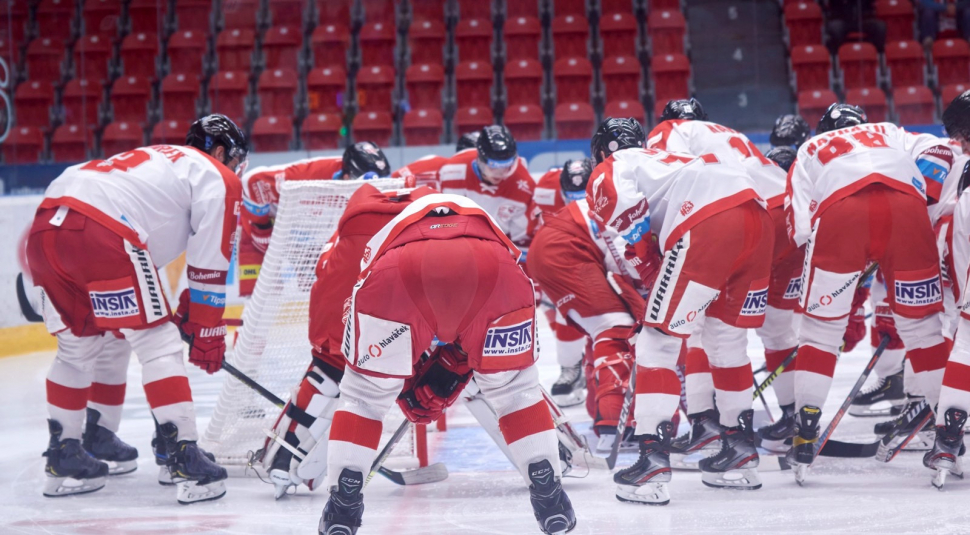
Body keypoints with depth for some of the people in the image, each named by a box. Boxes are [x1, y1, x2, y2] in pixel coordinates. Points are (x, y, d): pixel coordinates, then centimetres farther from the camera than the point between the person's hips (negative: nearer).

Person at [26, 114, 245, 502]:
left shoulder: (156, 158, 36)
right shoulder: (217, 177, 13)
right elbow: (210, 263, 7)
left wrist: (178, 310, 40)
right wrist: (207, 332, 13)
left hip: (45, 226, 8)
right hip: (98, 234, -8)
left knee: (78, 345, 23)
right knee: (159, 342, 0)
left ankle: (63, 456, 29)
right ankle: (185, 460, -3)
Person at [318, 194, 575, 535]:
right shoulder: (485, 221, 48)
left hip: (398, 276, -1)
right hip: (490, 274, 1)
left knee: (365, 391, 22)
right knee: (514, 387, 25)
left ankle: (343, 506, 19)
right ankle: (551, 500, 24)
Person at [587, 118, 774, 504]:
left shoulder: (609, 172, 17)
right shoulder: (663, 158, 40)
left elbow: (628, 211, -4)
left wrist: (651, 276, 7)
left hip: (708, 226, -8)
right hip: (757, 217, 8)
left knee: (659, 339, 0)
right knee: (727, 338, 23)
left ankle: (654, 459, -7)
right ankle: (742, 450, 30)